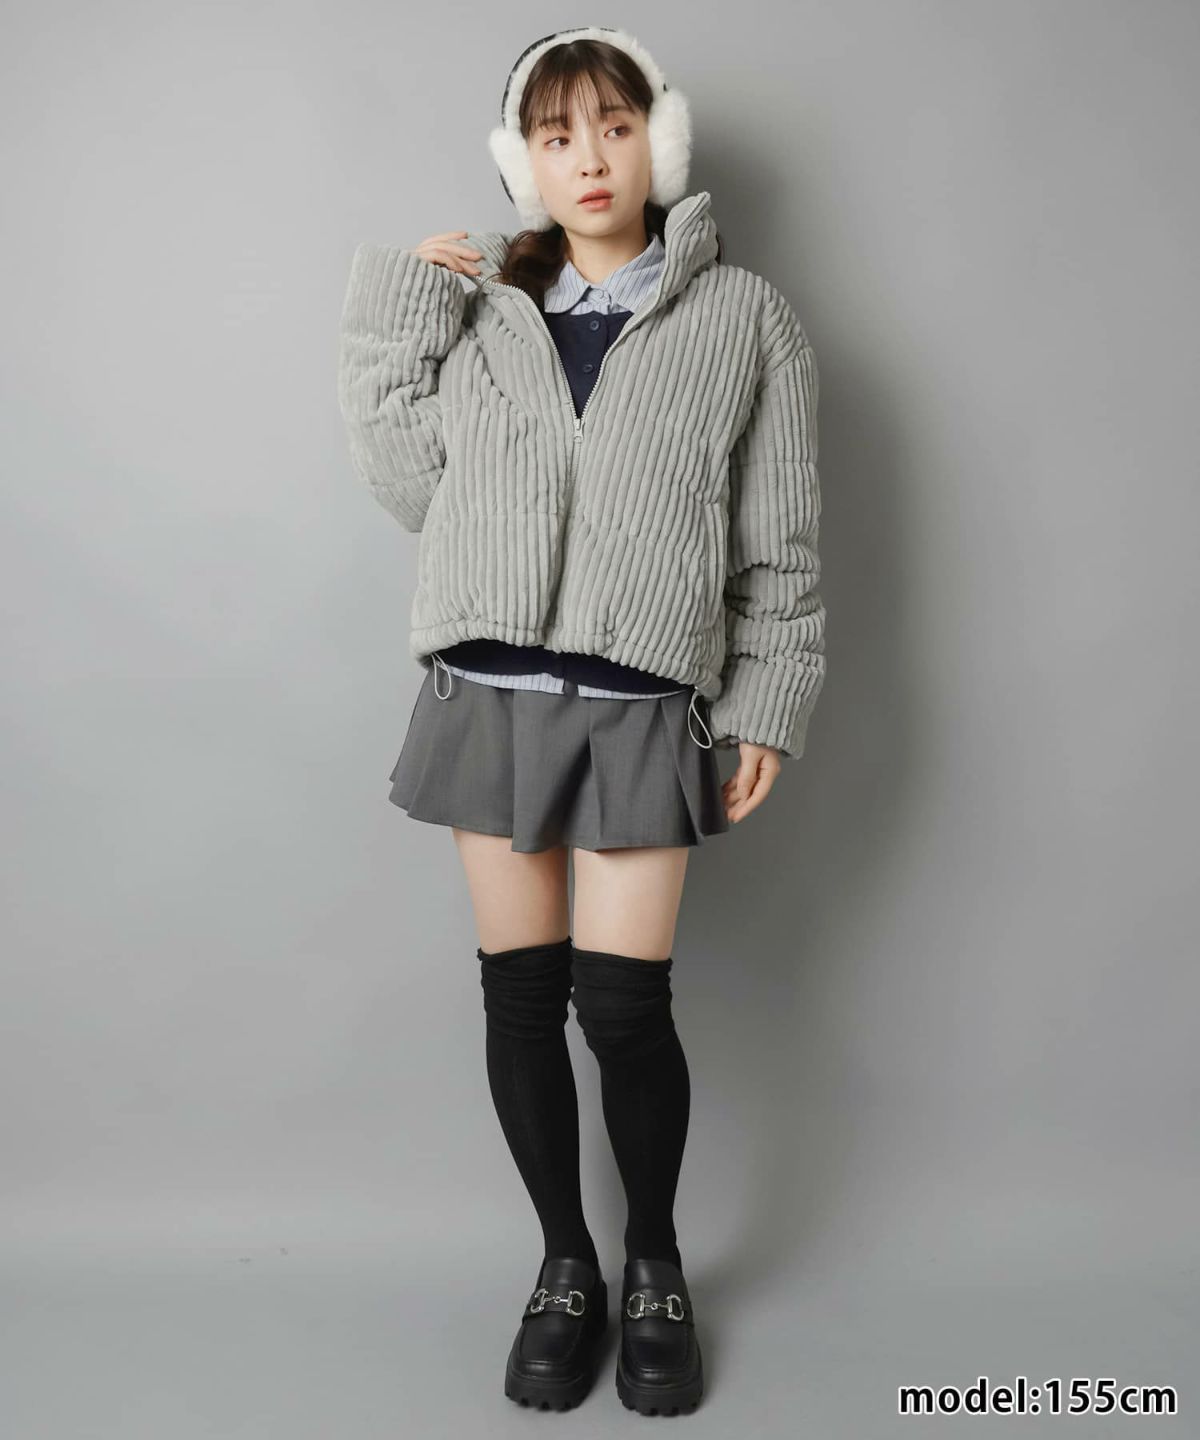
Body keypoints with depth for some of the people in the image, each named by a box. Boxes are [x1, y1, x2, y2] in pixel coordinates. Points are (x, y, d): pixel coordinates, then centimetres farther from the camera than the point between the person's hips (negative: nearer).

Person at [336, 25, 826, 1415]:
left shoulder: (744, 318, 6)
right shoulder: (477, 308, 10)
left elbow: (783, 537, 5)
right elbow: (415, 489, 7)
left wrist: (769, 706, -1)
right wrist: (394, 323, 2)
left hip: (640, 707, -2)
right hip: (490, 695, 2)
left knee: (623, 1004, -5)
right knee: (519, 992, 6)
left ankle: (655, 1266, 22)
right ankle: (565, 1265, 27)